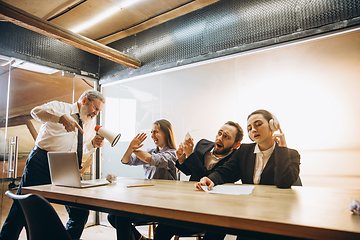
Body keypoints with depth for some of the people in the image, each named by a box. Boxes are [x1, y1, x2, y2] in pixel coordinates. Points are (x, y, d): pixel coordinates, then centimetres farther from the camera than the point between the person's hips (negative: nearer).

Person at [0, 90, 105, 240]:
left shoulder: (90, 123, 16)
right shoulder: (60, 107, 1)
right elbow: (36, 111, -20)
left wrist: (93, 144, -1)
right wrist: (62, 118, -36)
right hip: (41, 163, -4)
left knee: (81, 212, 2)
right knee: (23, 207, 2)